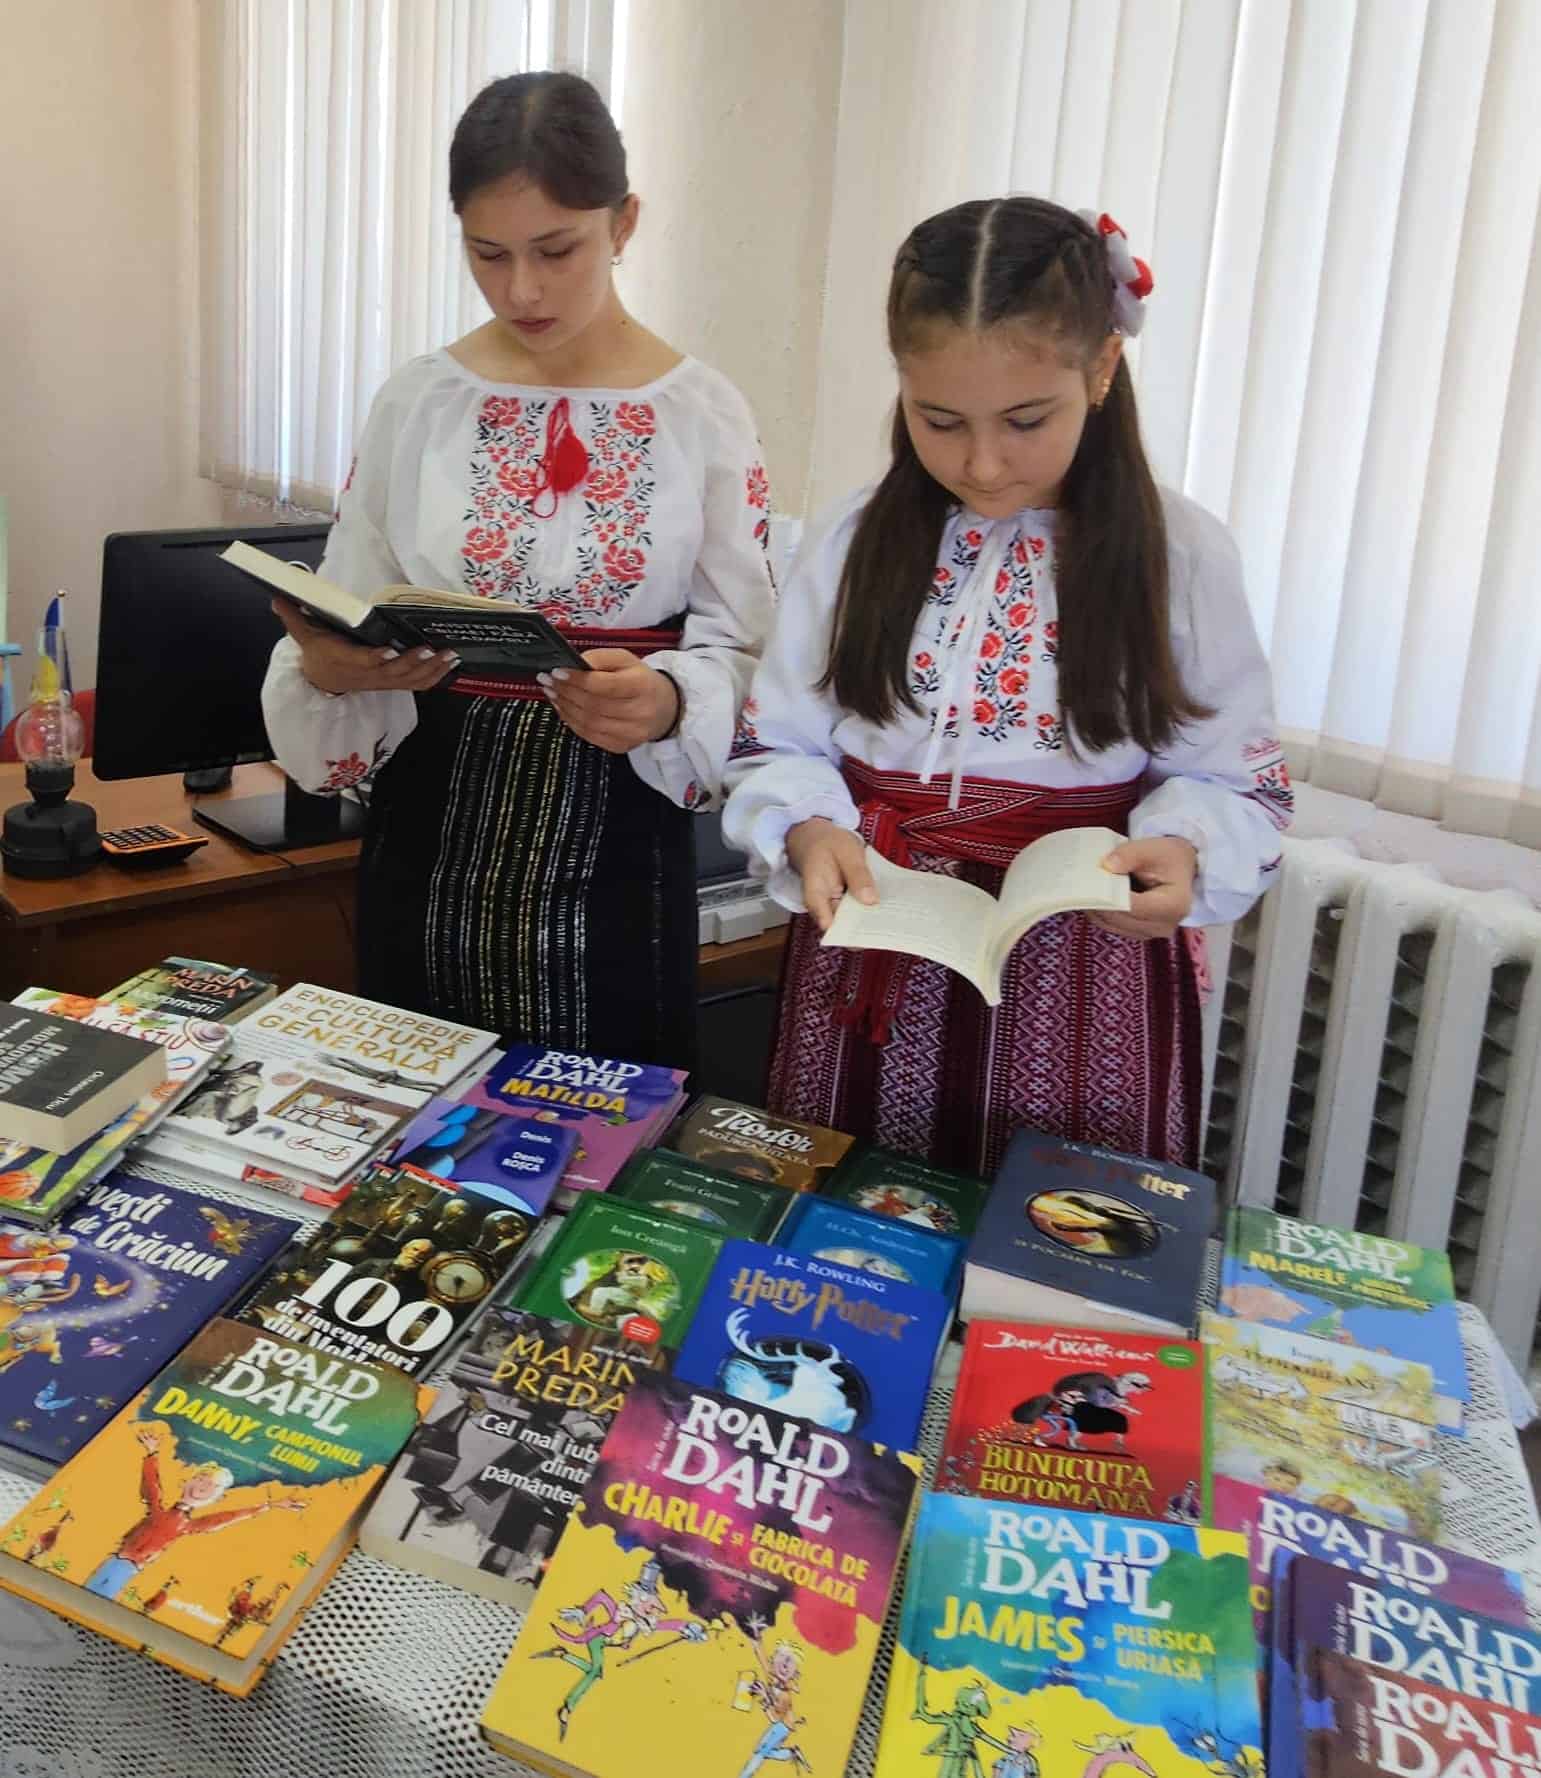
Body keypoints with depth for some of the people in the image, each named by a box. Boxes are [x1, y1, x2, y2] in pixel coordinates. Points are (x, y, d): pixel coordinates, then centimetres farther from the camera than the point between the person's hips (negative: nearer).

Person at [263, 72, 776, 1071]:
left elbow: (741, 648, -4)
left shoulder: (703, 416, -4)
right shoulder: (417, 402, 2)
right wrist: (326, 668, -18)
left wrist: (668, 702, -25)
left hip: (613, 845, -2)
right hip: (432, 833, 2)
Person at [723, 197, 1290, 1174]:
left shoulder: (1178, 552, -7)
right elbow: (778, 745, 3)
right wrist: (811, 832, -18)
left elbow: (1237, 781, -1)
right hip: (872, 963, 2)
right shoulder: (855, 540, -2)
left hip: (1080, 987, -1)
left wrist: (1182, 851, -23)